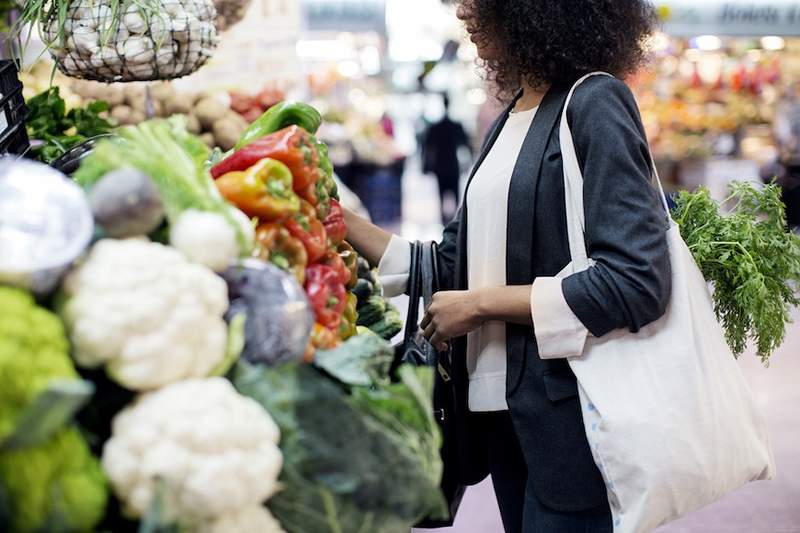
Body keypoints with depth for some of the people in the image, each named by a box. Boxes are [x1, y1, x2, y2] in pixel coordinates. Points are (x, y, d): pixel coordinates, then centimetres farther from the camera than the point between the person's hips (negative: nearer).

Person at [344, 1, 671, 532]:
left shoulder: (595, 103, -11)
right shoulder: (509, 121, 13)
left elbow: (636, 281, -20)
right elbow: (451, 268, 13)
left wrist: (481, 304, -14)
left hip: (569, 411, -8)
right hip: (506, 407, 8)